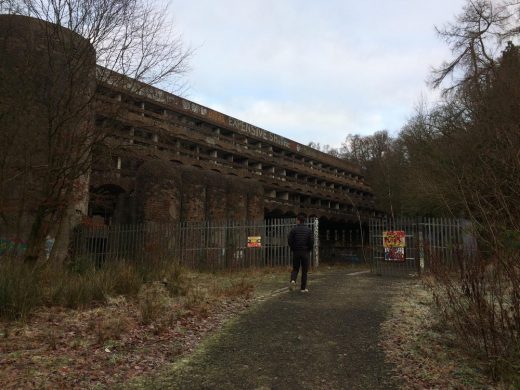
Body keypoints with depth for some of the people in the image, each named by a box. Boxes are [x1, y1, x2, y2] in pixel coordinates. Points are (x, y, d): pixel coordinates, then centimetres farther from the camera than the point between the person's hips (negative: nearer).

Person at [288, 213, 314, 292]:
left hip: (296, 252, 0)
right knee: (304, 271, 8)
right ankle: (303, 288, 11)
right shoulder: (308, 230, 0)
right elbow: (311, 242, -5)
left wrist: (292, 249, 6)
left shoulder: (294, 229, -3)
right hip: (305, 252, 0)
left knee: (295, 269, 11)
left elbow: (289, 240, -8)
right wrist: (309, 250, 10)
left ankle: (293, 280, -16)